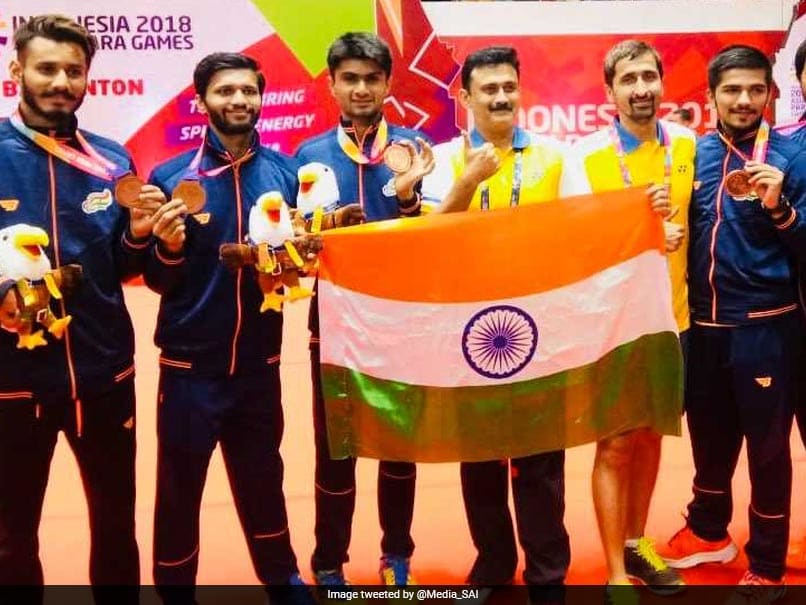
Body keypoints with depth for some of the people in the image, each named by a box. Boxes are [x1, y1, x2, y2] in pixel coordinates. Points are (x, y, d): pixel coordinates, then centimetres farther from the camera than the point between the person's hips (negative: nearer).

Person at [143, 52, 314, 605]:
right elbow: (157, 280, -3)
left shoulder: (284, 171, 1)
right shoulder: (171, 176, -6)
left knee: (263, 478, 19)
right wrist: (170, 247, -23)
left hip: (259, 360, 3)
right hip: (190, 364, -2)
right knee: (180, 487, 10)